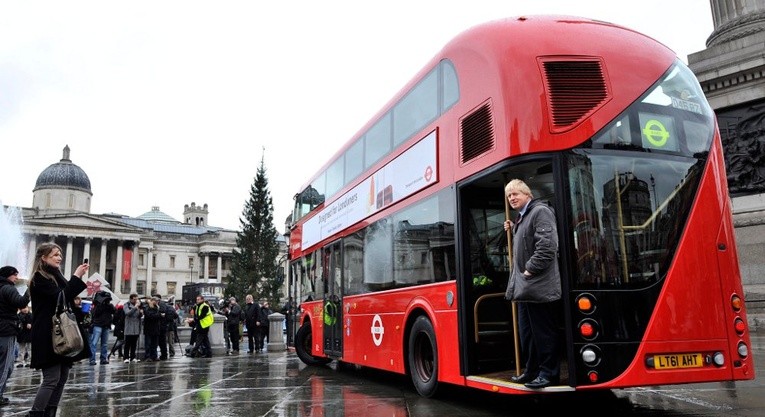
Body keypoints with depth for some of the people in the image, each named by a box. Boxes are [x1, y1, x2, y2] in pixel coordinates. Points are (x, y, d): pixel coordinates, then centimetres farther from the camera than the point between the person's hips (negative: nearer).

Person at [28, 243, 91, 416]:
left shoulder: (56, 276, 18)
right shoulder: (39, 278, -8)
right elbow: (60, 297, -19)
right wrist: (76, 277, -18)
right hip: (48, 335, -9)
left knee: (62, 377, 7)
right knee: (51, 378, -11)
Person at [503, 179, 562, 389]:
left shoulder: (541, 212, -10)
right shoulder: (521, 218, 18)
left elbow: (546, 246, -20)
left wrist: (530, 270, -18)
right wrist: (513, 229, 13)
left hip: (539, 287, -10)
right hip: (524, 287, 10)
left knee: (543, 332, -1)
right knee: (527, 332, 15)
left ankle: (548, 372, 8)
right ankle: (532, 370, 25)